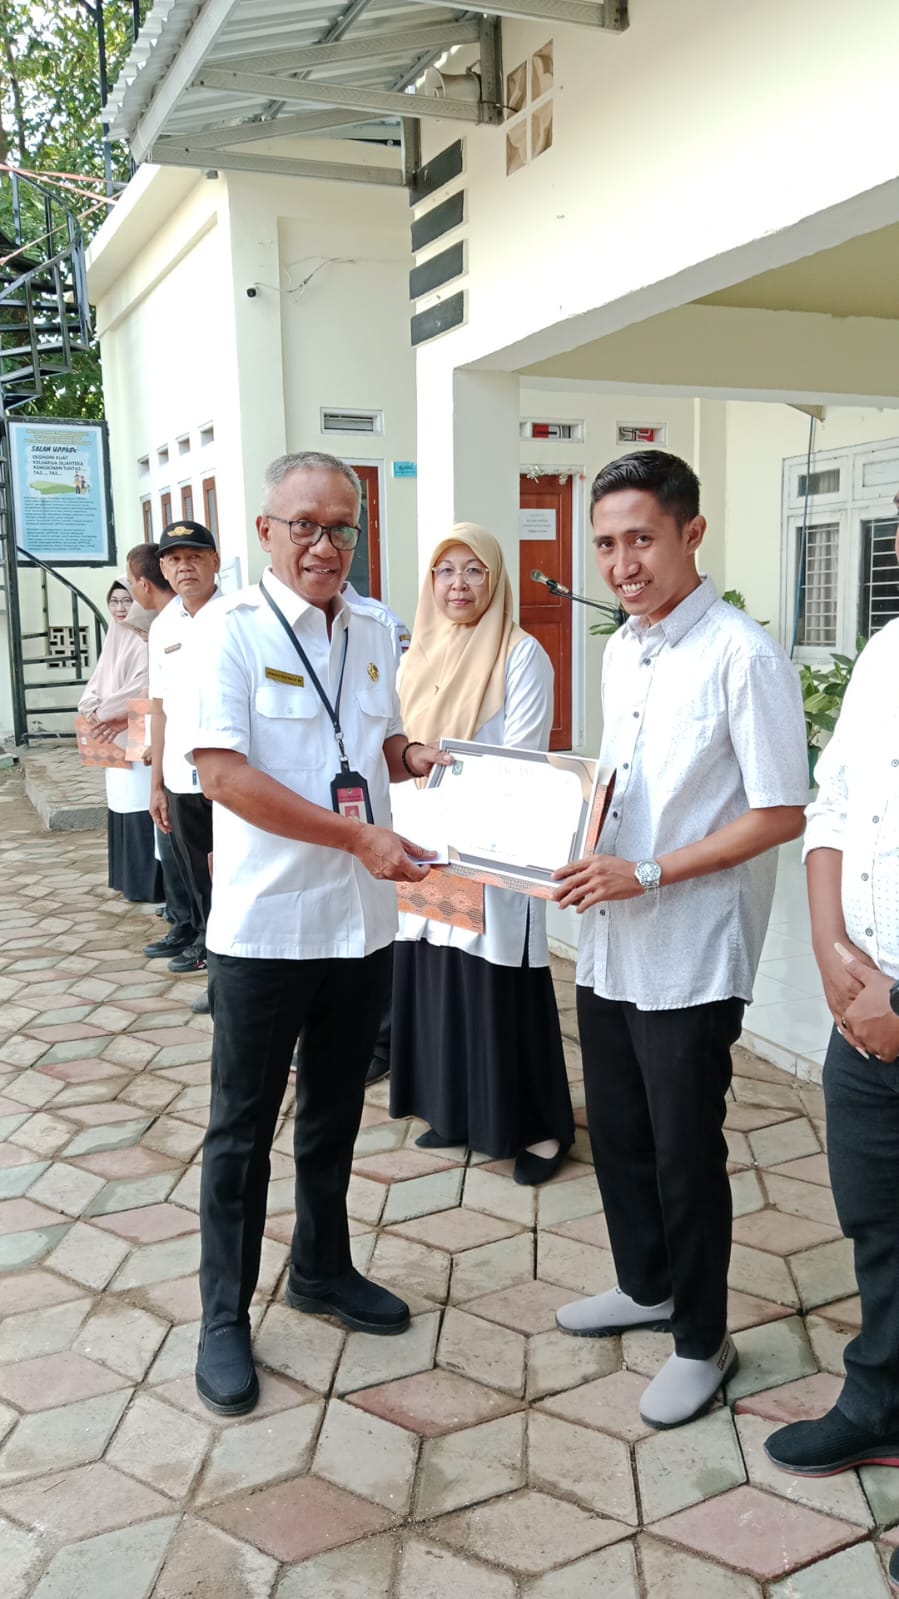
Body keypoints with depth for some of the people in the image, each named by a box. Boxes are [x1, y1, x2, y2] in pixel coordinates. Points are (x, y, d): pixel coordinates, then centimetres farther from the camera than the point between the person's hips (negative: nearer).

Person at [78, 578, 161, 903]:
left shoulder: (145, 641, -8)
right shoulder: (113, 640, 17)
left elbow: (143, 688, -17)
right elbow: (96, 684, 16)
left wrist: (103, 711, -13)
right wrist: (95, 709, -4)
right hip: (114, 736, 8)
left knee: (140, 805, -9)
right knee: (120, 804, 12)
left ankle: (148, 882, -5)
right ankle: (126, 875, 21)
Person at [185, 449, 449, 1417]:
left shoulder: (370, 638, 8)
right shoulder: (231, 629, -11)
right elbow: (222, 772, -20)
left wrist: (412, 758, -3)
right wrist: (362, 837, -25)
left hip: (361, 920, 6)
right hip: (264, 925, -6)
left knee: (333, 1115, 20)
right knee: (243, 1129, 8)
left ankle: (321, 1271, 40)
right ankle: (224, 1318, 24)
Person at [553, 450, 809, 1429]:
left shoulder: (742, 657, -17)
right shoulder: (620, 652, 8)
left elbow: (781, 815, -17)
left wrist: (647, 874, -20)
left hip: (688, 954, -7)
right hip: (608, 942, 8)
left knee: (684, 1151, 6)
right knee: (616, 1131, 20)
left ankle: (702, 1340, 28)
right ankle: (646, 1286, 43)